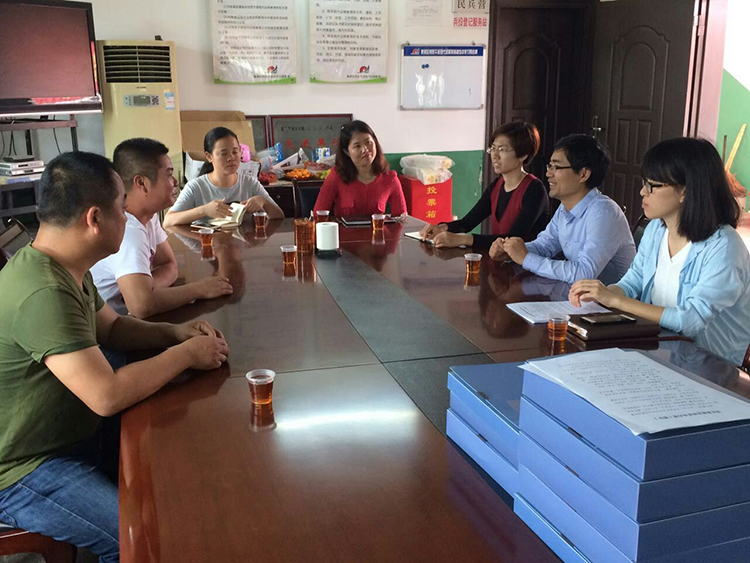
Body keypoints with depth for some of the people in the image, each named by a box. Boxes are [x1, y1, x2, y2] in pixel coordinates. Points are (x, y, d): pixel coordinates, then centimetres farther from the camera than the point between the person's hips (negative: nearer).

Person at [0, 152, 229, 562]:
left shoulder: (65, 268, 2)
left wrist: (174, 333, -2)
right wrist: (186, 354, -19)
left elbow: (110, 327, 16)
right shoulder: (43, 293, -31)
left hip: (72, 434, 10)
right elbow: (107, 396, -33)